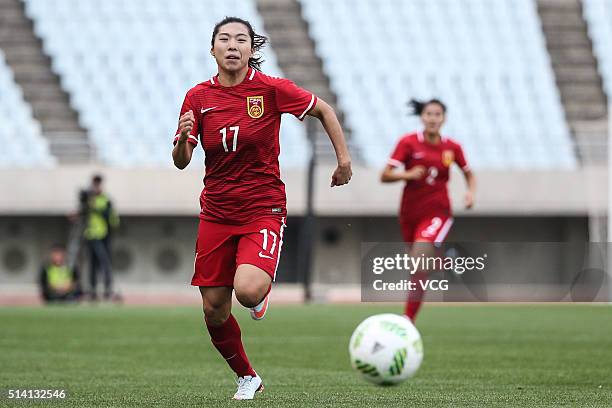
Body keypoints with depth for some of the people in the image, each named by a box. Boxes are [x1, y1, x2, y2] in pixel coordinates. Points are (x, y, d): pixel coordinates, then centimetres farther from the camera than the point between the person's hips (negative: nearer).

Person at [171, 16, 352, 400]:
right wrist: (183, 138, -23)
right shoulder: (199, 97, -1)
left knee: (248, 291, -27)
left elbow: (324, 110, 4)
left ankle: (263, 289, 12)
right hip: (216, 214, 4)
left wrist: (344, 160, 2)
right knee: (214, 312, 3)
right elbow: (181, 162, -2)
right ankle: (248, 378, 28)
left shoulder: (270, 88, -10)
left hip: (263, 210, -3)